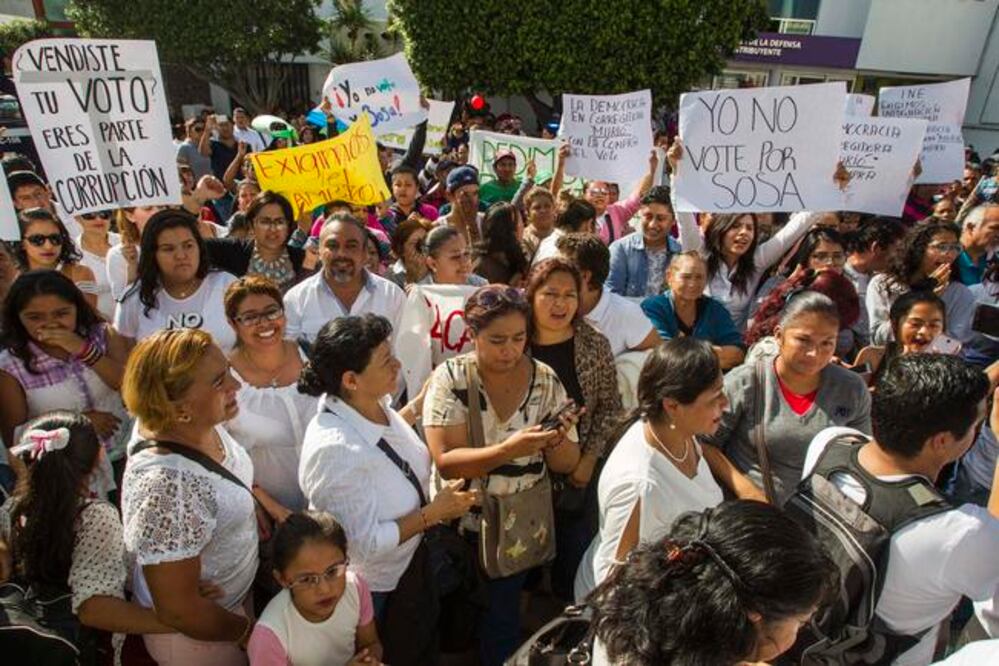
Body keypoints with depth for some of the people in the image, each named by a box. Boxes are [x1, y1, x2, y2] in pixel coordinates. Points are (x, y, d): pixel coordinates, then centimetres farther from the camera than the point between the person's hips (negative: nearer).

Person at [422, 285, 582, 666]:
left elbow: (567, 465, -4)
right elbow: (446, 461, -21)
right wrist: (509, 449, -34)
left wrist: (558, 441, -26)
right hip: (460, 523, -1)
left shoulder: (545, 380, -8)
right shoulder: (450, 378, -14)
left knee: (502, 620, 15)